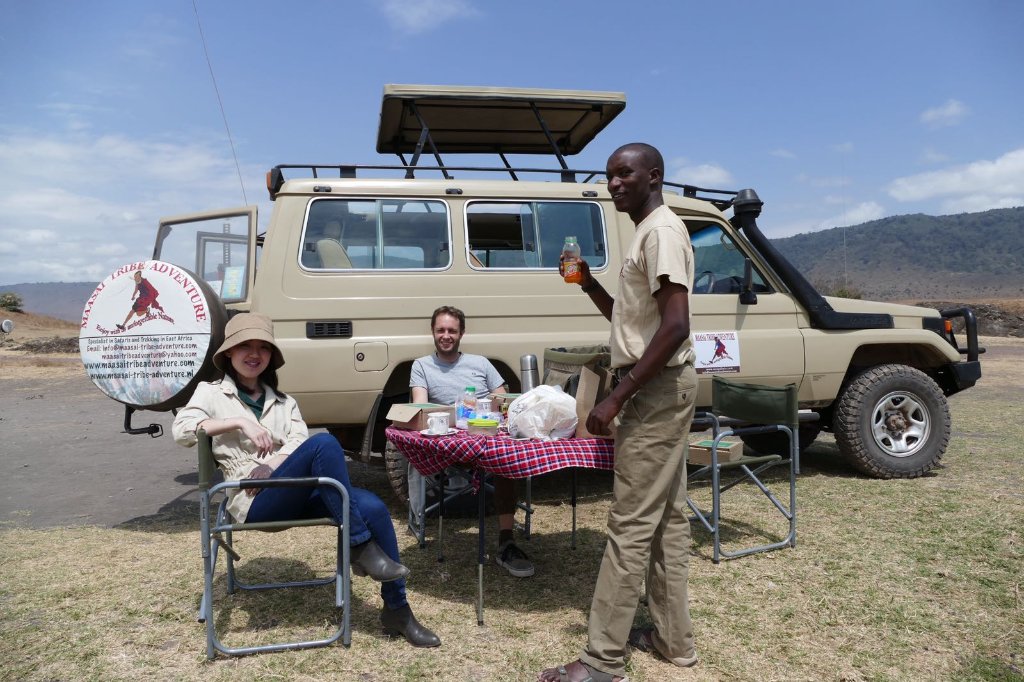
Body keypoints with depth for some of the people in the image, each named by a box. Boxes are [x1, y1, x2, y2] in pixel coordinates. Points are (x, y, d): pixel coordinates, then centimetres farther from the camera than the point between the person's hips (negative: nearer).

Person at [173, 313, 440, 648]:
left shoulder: (283, 402, 24)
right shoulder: (211, 392, 13)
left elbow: (298, 442, 6)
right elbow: (181, 429, -8)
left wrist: (272, 465, -14)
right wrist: (239, 422, -19)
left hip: (298, 495, 5)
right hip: (255, 502, -5)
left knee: (373, 506, -23)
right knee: (324, 442, -32)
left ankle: (396, 610, -10)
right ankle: (361, 548, -26)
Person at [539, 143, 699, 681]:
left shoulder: (662, 231, -14)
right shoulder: (648, 234, 18)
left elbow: (675, 327, -25)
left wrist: (616, 397, -25)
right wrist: (588, 284, 10)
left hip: (656, 390, -11)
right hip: (658, 390, 11)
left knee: (631, 524, -7)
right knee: (667, 517, 14)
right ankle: (673, 638, 25)